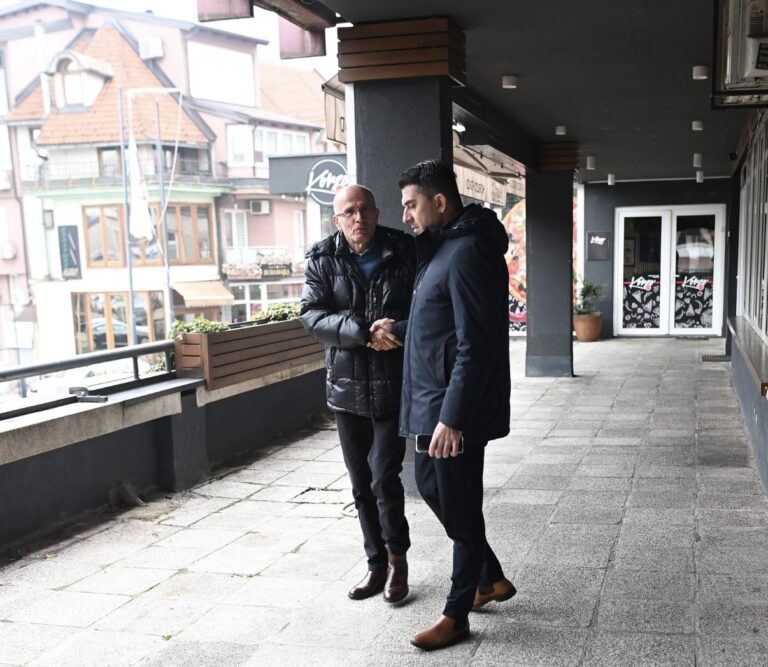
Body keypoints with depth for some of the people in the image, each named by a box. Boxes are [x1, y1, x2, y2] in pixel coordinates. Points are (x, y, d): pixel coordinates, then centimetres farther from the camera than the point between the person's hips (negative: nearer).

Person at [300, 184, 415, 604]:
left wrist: (396, 333, -21)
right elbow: (312, 316, -10)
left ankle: (397, 559, 17)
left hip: (395, 385, -3)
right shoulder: (323, 259, 0)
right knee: (361, 485, 11)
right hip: (347, 387, 3)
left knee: (384, 478, -7)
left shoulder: (405, 252, -4)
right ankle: (377, 564, 28)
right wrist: (364, 331, -24)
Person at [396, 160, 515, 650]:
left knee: (460, 507, 2)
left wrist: (452, 416, -25)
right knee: (431, 485, 20)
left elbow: (475, 346, -24)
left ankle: (458, 615, 19)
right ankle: (491, 578, 35)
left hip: (456, 407, -11)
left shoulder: (467, 253, -19)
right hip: (434, 400, 11)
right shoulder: (443, 246, 13)